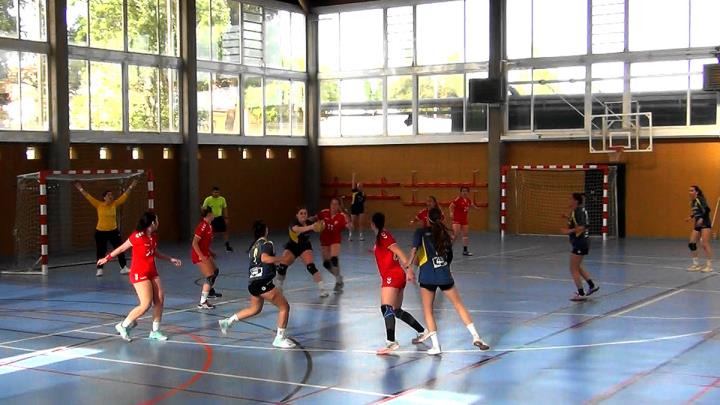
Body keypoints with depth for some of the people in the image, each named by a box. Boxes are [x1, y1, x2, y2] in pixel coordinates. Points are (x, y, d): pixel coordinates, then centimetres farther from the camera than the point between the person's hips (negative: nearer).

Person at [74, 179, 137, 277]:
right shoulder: (99, 205, -7)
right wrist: (80, 189, -13)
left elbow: (124, 196, 2)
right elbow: (88, 197, -8)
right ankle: (99, 269, 18)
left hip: (113, 231, 2)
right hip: (101, 232, -2)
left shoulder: (114, 204, -1)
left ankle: (124, 268, 14)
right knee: (100, 251, 5)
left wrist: (131, 187, 1)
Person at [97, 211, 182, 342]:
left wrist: (170, 259, 26)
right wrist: (107, 258, 1)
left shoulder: (153, 236, 6)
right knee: (146, 304, -13)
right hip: (139, 274, -8)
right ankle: (123, 326, 3)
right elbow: (122, 248, -6)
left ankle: (155, 331, 14)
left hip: (152, 272, 8)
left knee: (160, 300, 2)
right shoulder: (137, 236, -18)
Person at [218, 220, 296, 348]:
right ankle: (280, 338, 0)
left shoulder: (254, 246, 17)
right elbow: (264, 258, -25)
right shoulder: (266, 243, -6)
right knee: (284, 307, 0)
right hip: (263, 282, -9)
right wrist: (280, 259, -16)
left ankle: (227, 321, 29)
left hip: (252, 283, 9)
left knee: (255, 309, 30)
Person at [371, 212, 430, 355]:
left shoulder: (383, 236, -11)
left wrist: (408, 268, -29)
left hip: (392, 277, -10)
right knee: (397, 311, 18)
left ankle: (391, 342, -31)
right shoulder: (382, 236, 15)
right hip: (397, 276, 10)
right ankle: (422, 332, 29)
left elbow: (399, 252, -20)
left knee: (386, 308, -20)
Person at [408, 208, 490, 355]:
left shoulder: (421, 232, 1)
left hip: (427, 276, -3)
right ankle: (476, 337, 10)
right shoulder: (445, 233, 13)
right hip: (444, 275, 3)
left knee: (428, 310, 10)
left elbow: (414, 249, -16)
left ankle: (436, 346, 3)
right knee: (459, 305, 14)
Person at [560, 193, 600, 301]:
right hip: (580, 242, 10)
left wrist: (568, 231, -29)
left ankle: (581, 294, 3)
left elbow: (581, 227, -28)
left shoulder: (578, 211, -18)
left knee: (573, 269, -2)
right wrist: (568, 218, 12)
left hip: (580, 243, -10)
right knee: (578, 267, 23)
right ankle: (592, 286, 29)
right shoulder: (580, 210, 10)